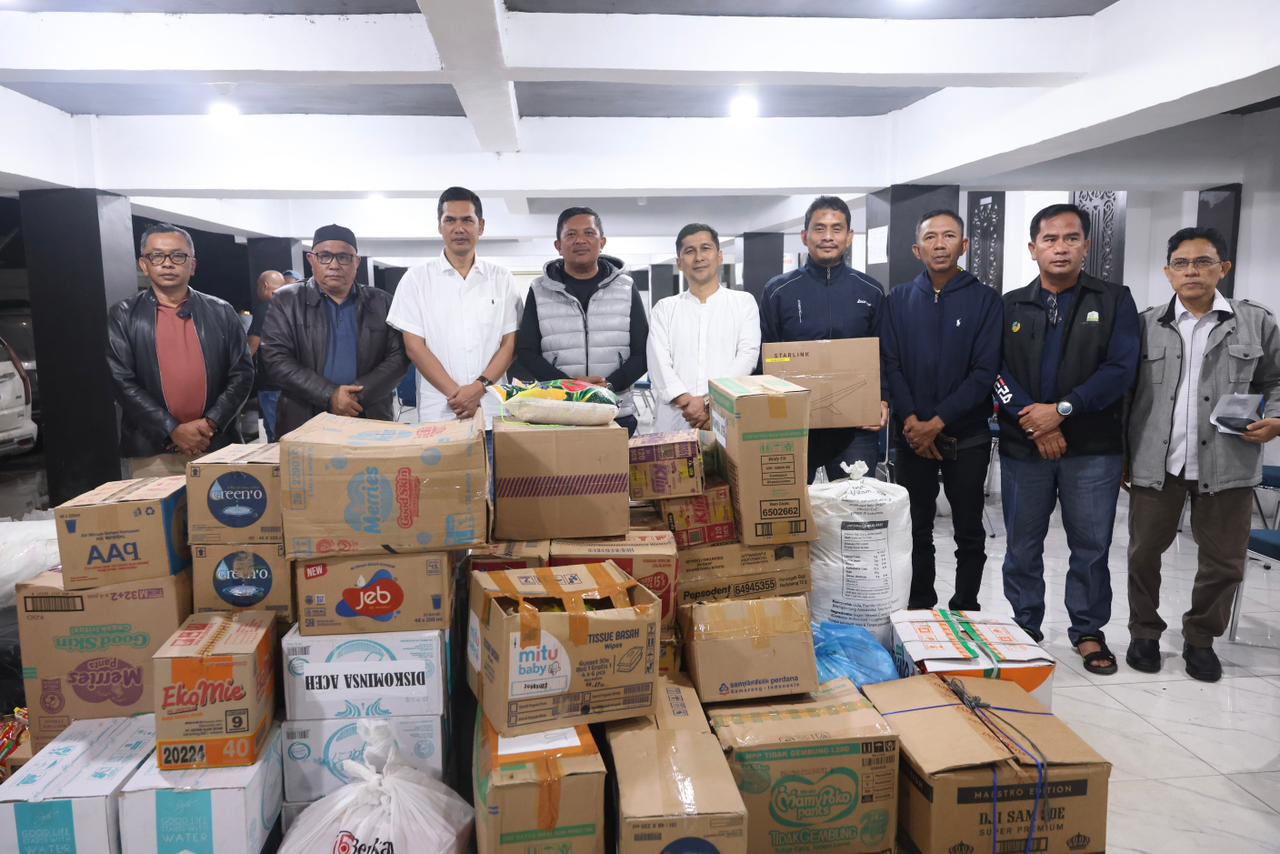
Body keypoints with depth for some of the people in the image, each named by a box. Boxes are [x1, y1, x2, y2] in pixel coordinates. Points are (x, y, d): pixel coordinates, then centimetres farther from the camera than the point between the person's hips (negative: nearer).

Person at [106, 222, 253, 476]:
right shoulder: (123, 316, 4)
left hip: (217, 446, 1)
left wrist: (211, 423, -9)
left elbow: (242, 373, 3)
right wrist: (172, 430, -12)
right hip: (153, 453, -1)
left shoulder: (221, 312, 7)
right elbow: (121, 381, -3)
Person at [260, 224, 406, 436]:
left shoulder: (381, 302, 6)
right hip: (304, 425, -1)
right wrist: (329, 396, -16)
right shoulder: (286, 300, 3)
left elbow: (398, 356, 1)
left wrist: (360, 394, -14)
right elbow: (276, 359, -5)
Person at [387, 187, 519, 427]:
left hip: (493, 409, 1)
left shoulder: (502, 278, 8)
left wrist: (479, 387, -10)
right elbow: (414, 347, 0)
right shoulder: (416, 278, 5)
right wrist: (455, 393, -10)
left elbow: (509, 344, 5)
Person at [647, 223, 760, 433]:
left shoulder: (744, 302, 10)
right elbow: (658, 362, 1)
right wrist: (686, 402, -15)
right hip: (674, 421, 1)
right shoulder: (665, 308, 13)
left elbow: (747, 356, -2)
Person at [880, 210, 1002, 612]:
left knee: (969, 532, 8)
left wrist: (937, 422, -15)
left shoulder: (985, 299, -2)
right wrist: (910, 421, -12)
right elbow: (889, 364, 0)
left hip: (967, 436, -1)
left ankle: (965, 612, 21)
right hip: (911, 436, 2)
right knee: (916, 529, 9)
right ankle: (919, 608, 22)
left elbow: (984, 371, -8)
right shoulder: (899, 299, 5)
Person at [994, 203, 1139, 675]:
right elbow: (994, 371, -3)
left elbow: (1120, 370, -8)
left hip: (1094, 447, -1)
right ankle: (1023, 629, 24)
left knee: (1091, 544, 7)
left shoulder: (1114, 300, 2)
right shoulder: (1010, 306, 6)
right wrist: (1034, 423, -15)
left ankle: (1088, 632, 23)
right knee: (1023, 545, 10)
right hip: (1023, 446, 1)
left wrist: (1061, 410, -17)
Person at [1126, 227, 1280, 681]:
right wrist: (1120, 454, 3)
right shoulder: (1145, 325, 4)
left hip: (1228, 464, 0)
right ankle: (1144, 633, 28)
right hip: (1155, 461, 0)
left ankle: (1200, 639, 29)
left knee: (1224, 561, 8)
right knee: (1143, 553, 9)